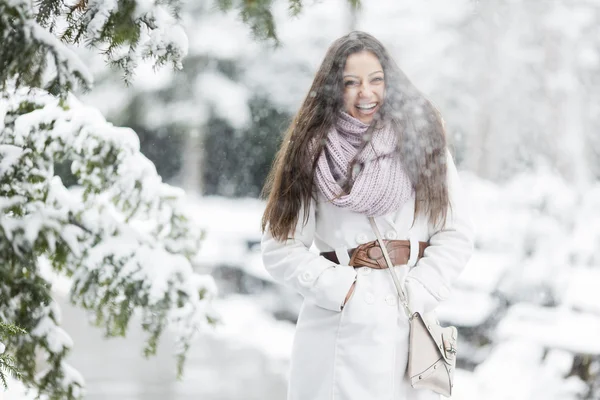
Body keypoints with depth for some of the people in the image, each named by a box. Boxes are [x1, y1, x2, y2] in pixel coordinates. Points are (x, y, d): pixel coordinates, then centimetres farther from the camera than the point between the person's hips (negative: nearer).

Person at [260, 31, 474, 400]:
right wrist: (345, 289, -9)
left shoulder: (422, 141, 6)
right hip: (340, 325, -1)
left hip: (414, 324, 1)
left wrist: (416, 294, -7)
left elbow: (456, 235, 4)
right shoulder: (313, 152, 3)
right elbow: (281, 248, 0)